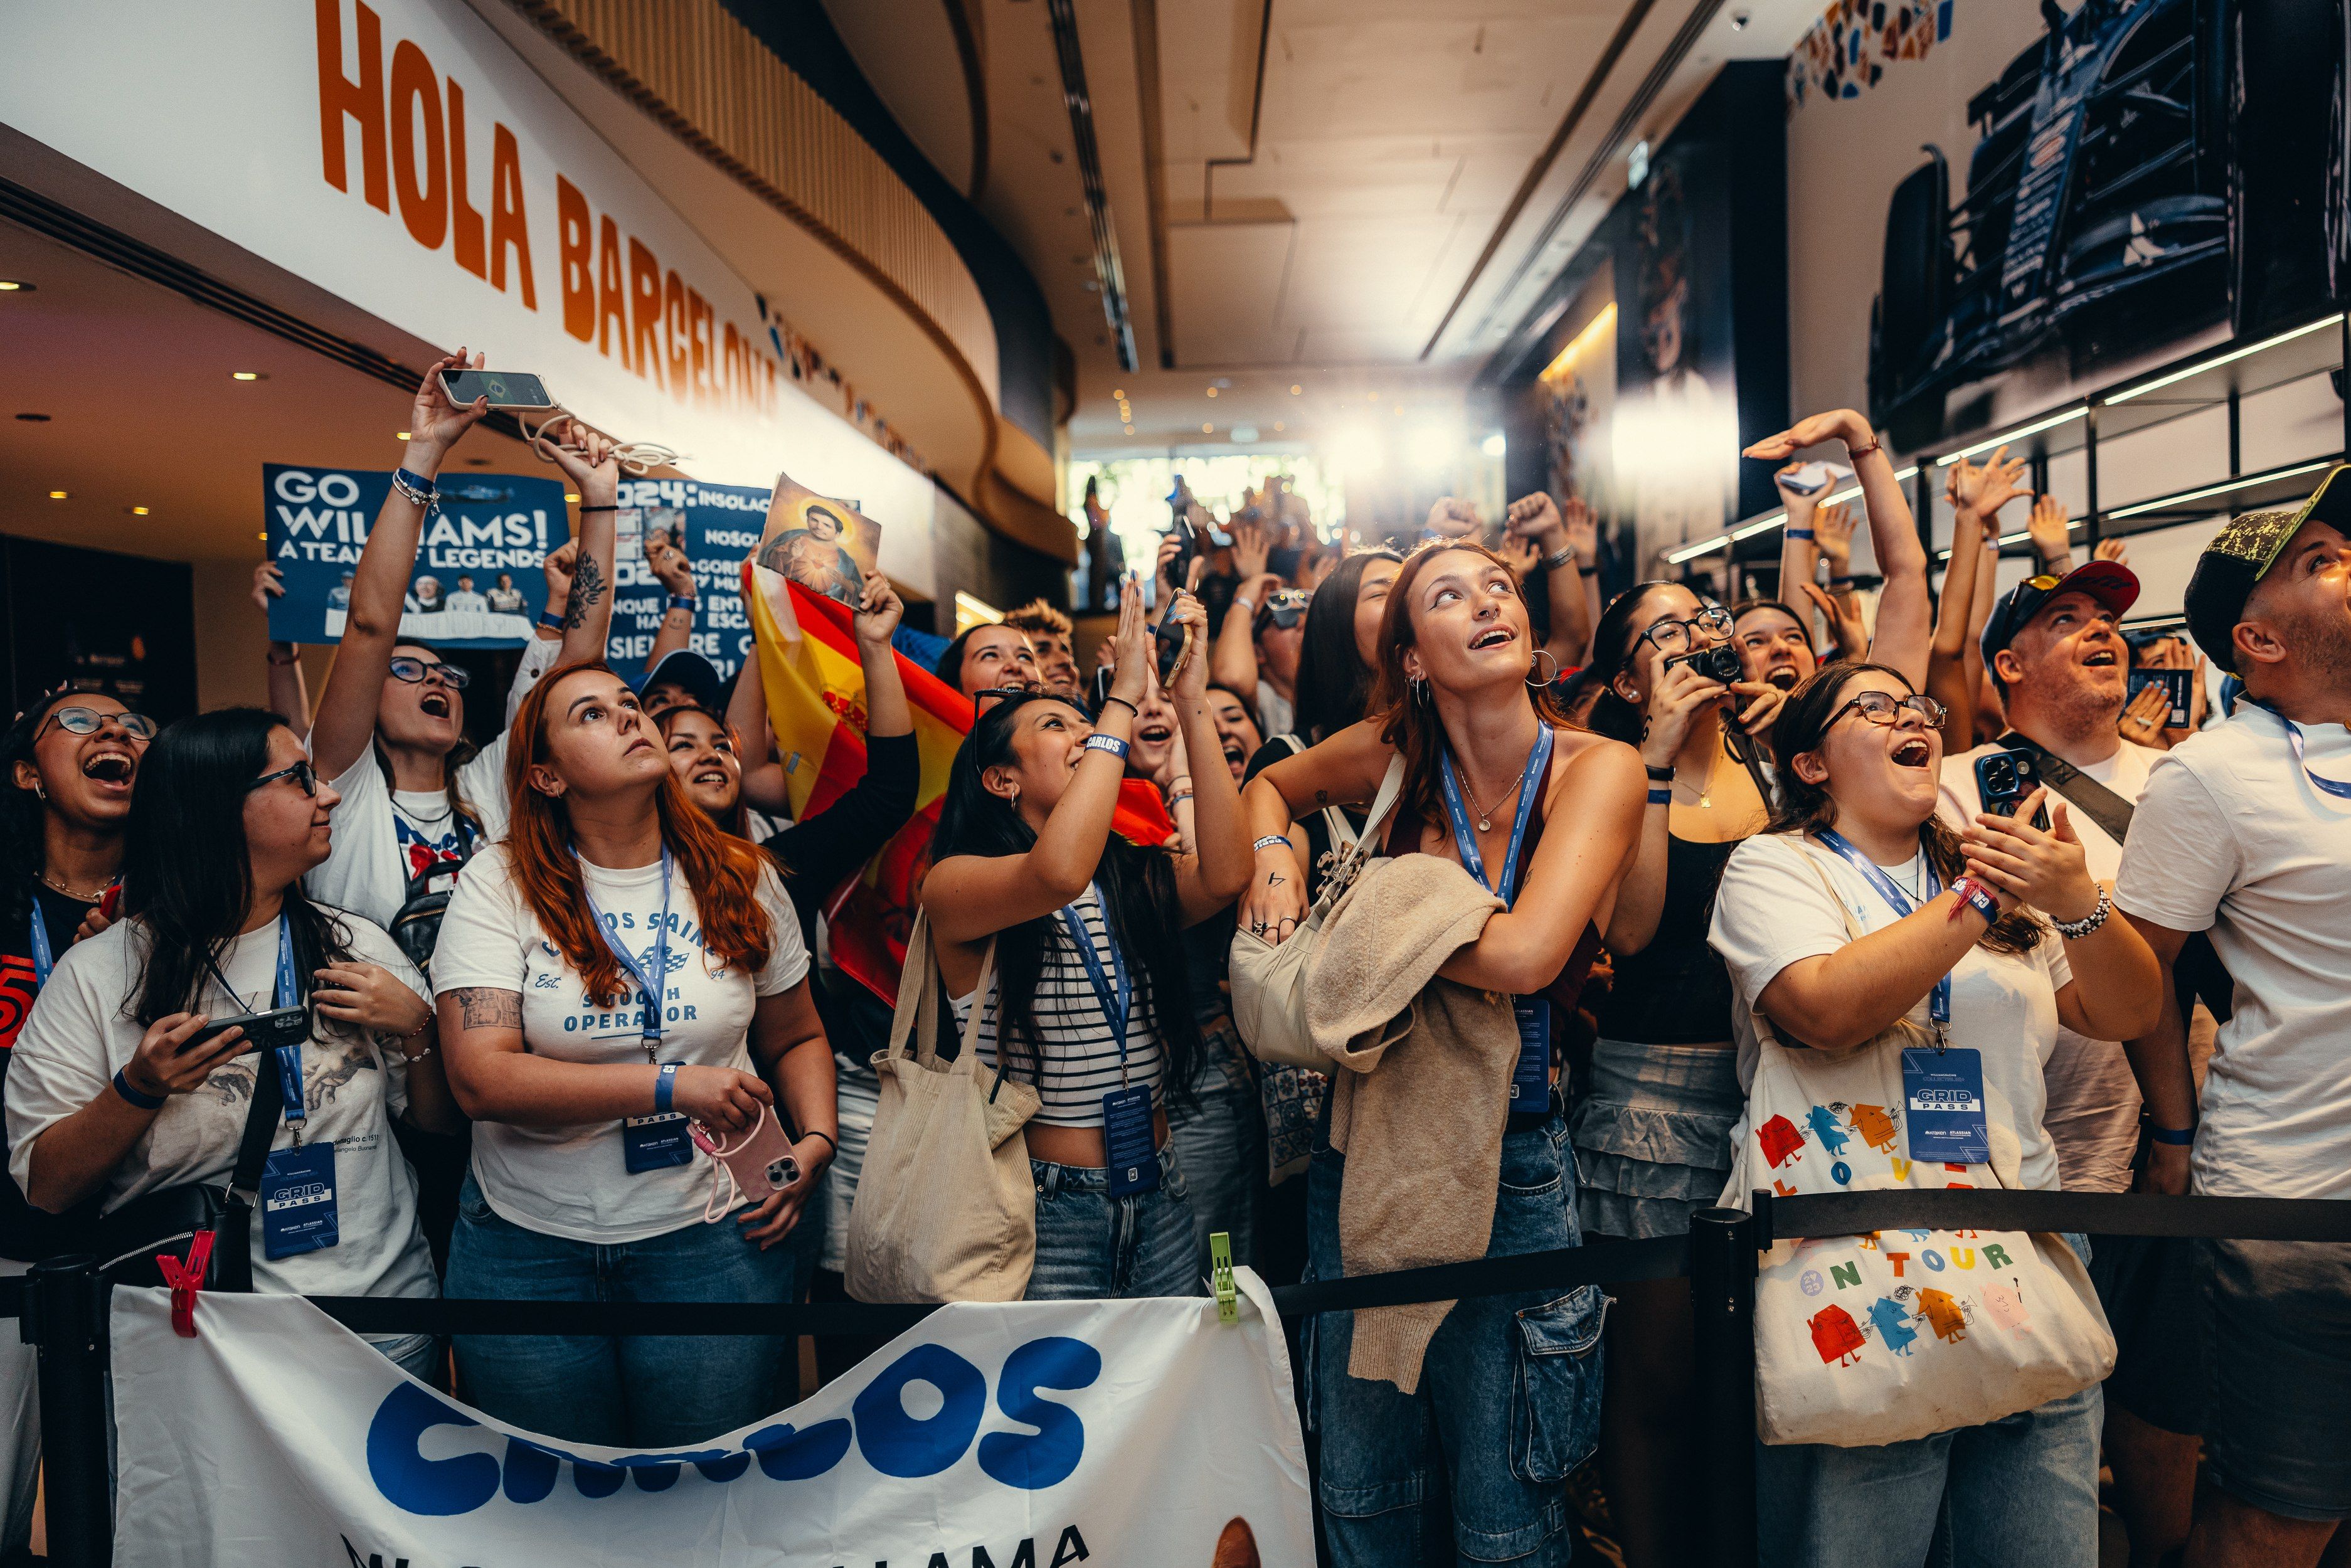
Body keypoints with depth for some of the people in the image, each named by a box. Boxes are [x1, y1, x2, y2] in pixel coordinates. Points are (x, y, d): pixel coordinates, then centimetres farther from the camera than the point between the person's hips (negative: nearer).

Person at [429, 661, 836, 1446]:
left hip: (712, 1234, 1)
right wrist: (670, 1085, -22)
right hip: (531, 1240, -1)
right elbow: (481, 1078, -17)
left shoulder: (740, 880, 1)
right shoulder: (501, 883, -7)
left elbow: (797, 1039, 12)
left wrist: (816, 1142, -6)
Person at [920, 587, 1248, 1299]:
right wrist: (1123, 695, -21)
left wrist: (1192, 702, -14)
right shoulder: (951, 885, -8)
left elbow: (1223, 877, -14)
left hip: (1159, 1201, 5)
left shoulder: (1135, 875, 7)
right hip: (1046, 1210, -5)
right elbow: (1058, 873, -29)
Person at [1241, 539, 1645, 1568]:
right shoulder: (1396, 752, -4)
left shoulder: (1597, 768, -12)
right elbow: (1271, 784, 17)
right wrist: (1274, 855, -4)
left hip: (1507, 1165, -3)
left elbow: (1524, 954, -28)